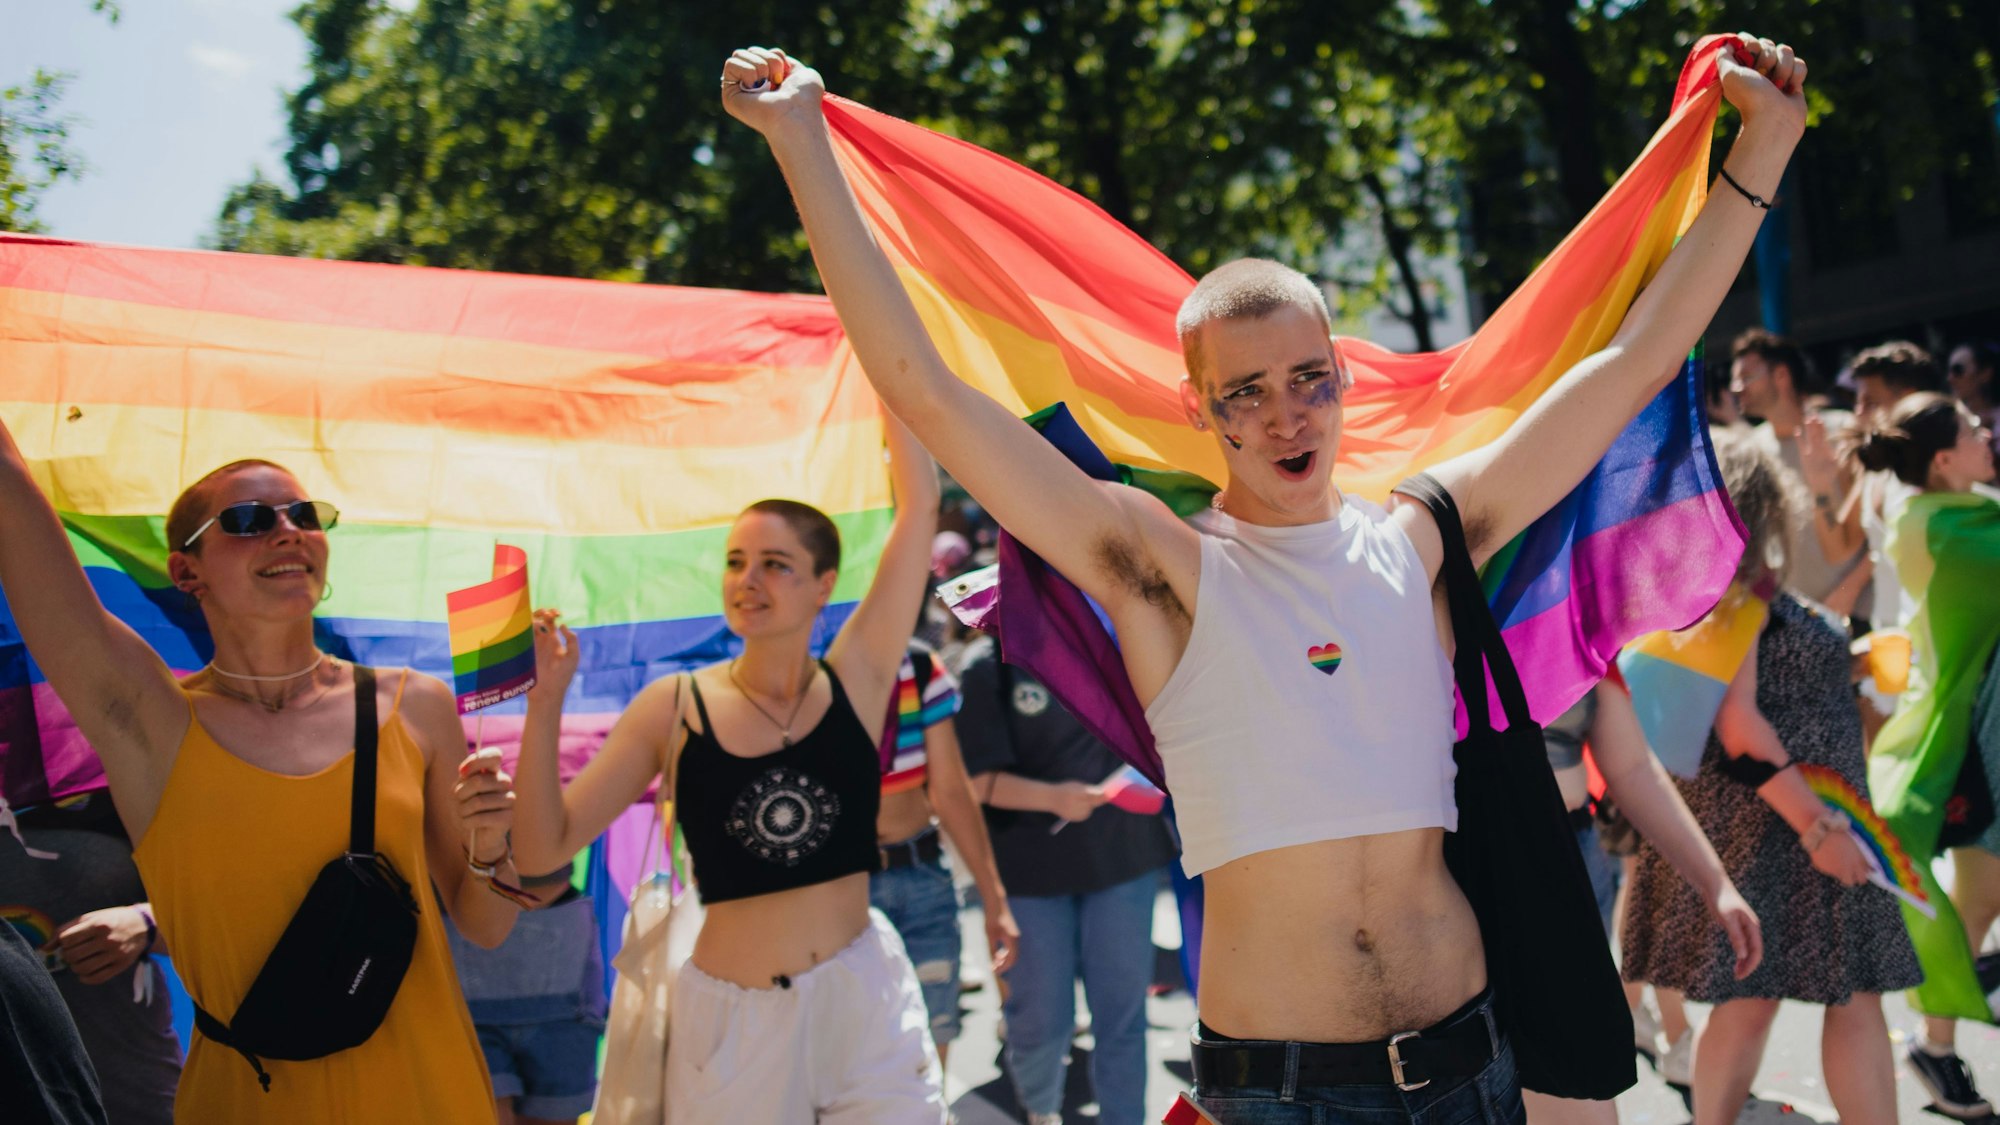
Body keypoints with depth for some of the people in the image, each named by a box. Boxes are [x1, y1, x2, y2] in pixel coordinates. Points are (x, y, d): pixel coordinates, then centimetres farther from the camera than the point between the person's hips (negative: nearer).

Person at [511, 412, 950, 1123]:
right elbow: (544, 847, -5)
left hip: (866, 1005, 0)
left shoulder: (856, 679, -1)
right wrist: (544, 703, -14)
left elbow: (919, 503, -3)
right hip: (732, 1020, 0)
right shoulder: (674, 708, -2)